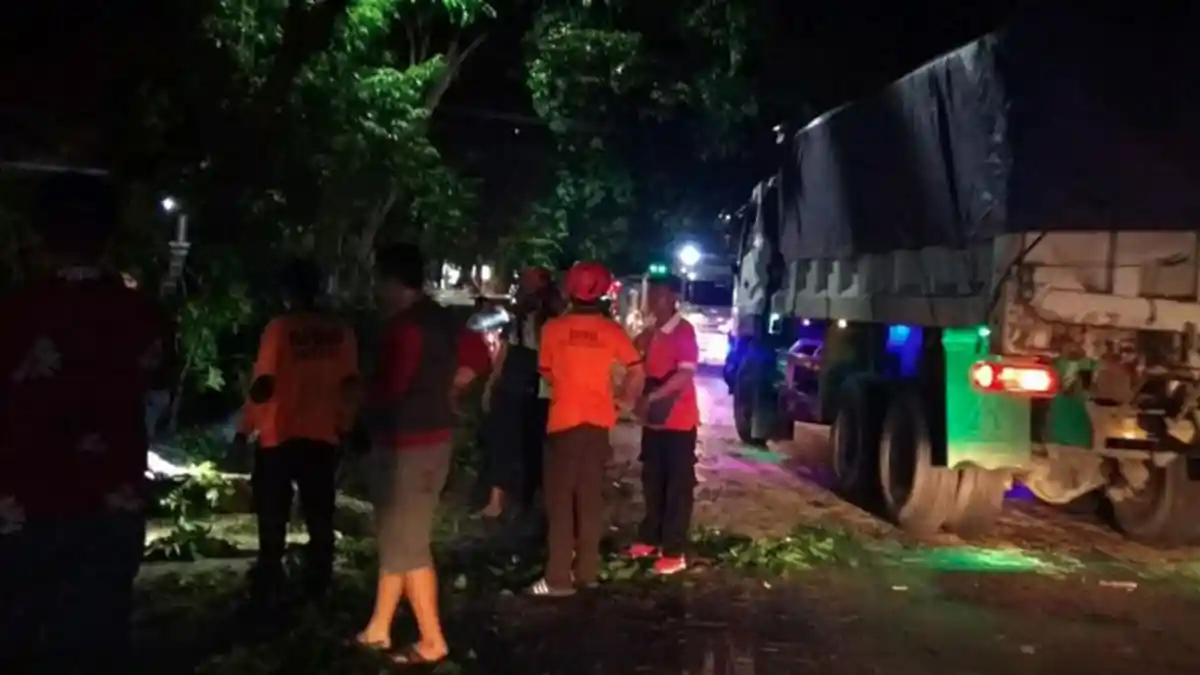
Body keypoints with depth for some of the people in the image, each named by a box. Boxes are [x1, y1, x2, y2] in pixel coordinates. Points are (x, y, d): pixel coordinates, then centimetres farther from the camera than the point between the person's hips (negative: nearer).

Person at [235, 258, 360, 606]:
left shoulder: (280, 327, -11)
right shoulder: (340, 331, 1)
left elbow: (263, 385, -15)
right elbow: (350, 384, 4)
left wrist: (244, 428, -4)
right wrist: (344, 426, 16)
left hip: (279, 436, -3)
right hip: (323, 436, 3)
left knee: (273, 521, 9)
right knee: (320, 519, 14)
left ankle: (267, 593, 14)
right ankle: (317, 590, 21)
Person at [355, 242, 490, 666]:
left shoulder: (406, 325, -20)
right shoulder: (442, 320, 10)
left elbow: (388, 389, -23)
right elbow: (479, 358, 21)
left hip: (408, 445, -10)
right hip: (428, 438, 10)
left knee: (407, 546, 0)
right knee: (395, 539, 18)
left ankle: (432, 642, 10)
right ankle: (378, 630, 30)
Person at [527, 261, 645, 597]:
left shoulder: (553, 328, -6)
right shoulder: (611, 330, -2)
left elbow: (546, 372, 6)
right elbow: (637, 371, -2)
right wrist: (625, 399, 14)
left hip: (564, 420, -2)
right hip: (598, 421, 2)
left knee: (561, 500, 4)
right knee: (591, 498, 12)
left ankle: (559, 578, 2)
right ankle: (587, 572, 17)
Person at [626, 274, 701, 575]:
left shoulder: (684, 331, -14)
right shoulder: (649, 334, 9)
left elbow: (685, 375, -24)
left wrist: (651, 397, -26)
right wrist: (641, 401, 1)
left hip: (679, 421, -7)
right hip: (653, 420, 7)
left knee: (678, 485, 1)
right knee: (652, 481, 15)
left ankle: (674, 552, 6)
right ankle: (649, 539, 28)